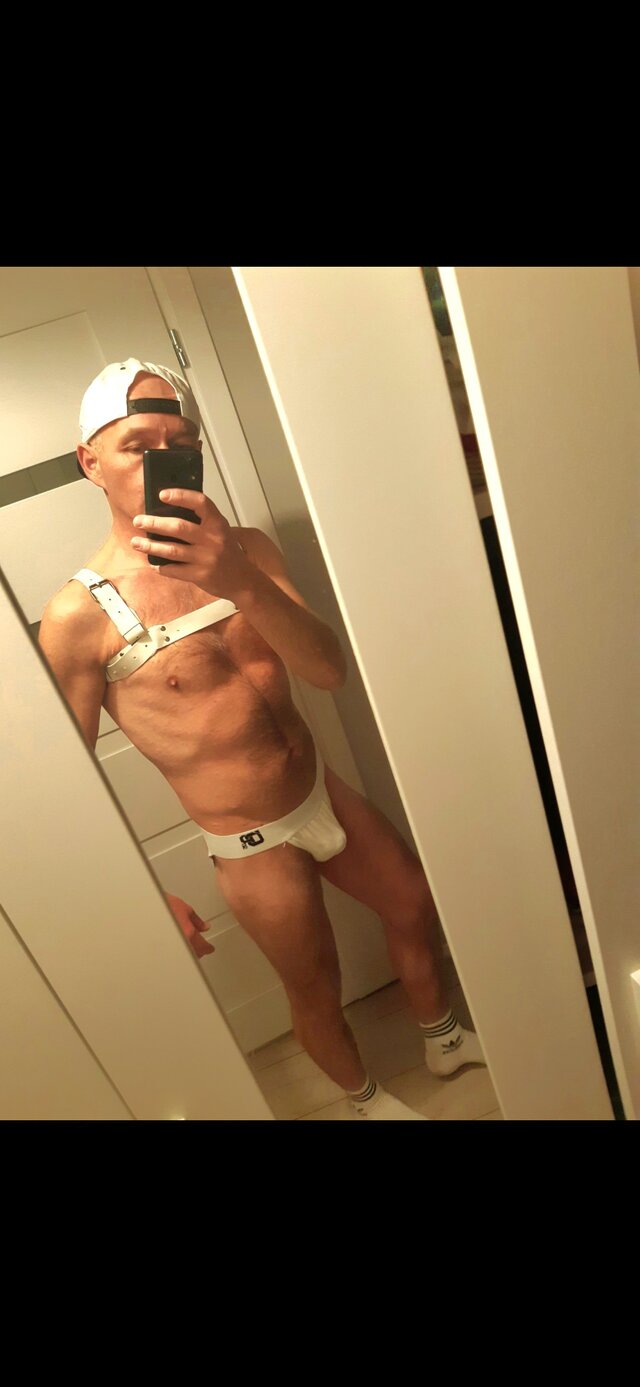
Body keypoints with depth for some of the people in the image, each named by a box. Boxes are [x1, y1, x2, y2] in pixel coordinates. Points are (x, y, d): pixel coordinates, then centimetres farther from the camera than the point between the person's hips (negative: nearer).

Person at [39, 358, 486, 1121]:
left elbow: (328, 671, -17)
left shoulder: (243, 549, -6)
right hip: (250, 846, -5)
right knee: (316, 988, 17)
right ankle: (367, 1098, 52)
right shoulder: (79, 615, -20)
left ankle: (443, 1041, 54)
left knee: (415, 907, 22)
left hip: (324, 792, 5)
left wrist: (241, 582, -34)